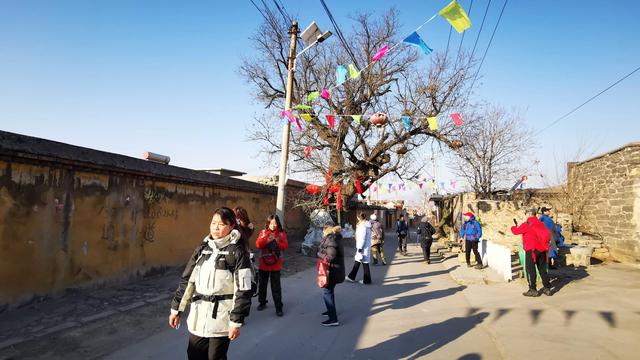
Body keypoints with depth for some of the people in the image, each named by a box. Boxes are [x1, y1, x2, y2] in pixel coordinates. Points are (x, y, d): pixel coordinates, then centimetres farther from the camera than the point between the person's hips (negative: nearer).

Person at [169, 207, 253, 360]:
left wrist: (236, 321, -15)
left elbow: (243, 290, -13)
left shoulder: (237, 252, -10)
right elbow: (187, 280, 11)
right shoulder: (202, 248, 6)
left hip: (221, 317, -5)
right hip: (198, 316, 5)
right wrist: (176, 309, 10)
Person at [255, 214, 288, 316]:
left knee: (276, 286, -2)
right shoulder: (263, 232, 0)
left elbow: (285, 246, -10)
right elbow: (258, 245, -10)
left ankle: (279, 307, 5)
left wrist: (276, 242, -23)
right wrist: (267, 239, -24)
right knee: (262, 284, 17)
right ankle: (262, 302, 35)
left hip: (276, 264, -2)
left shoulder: (281, 233, -3)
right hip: (264, 263, 2)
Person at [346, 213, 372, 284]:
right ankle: (351, 277, 22)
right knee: (357, 261, 14)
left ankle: (367, 280, 7)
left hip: (363, 247, -10)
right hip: (363, 247, 10)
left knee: (365, 263, -1)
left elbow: (362, 238, -20)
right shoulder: (366, 225, 13)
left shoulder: (363, 226, -17)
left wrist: (360, 248, -18)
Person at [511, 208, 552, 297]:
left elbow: (516, 231, -8)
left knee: (531, 269, -1)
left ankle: (533, 290, -1)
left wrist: (513, 227, 13)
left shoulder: (527, 224, -10)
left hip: (531, 249, -7)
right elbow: (548, 234, 18)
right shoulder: (540, 223, 11)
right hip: (541, 249, 7)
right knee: (542, 269, 14)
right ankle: (547, 288, 18)